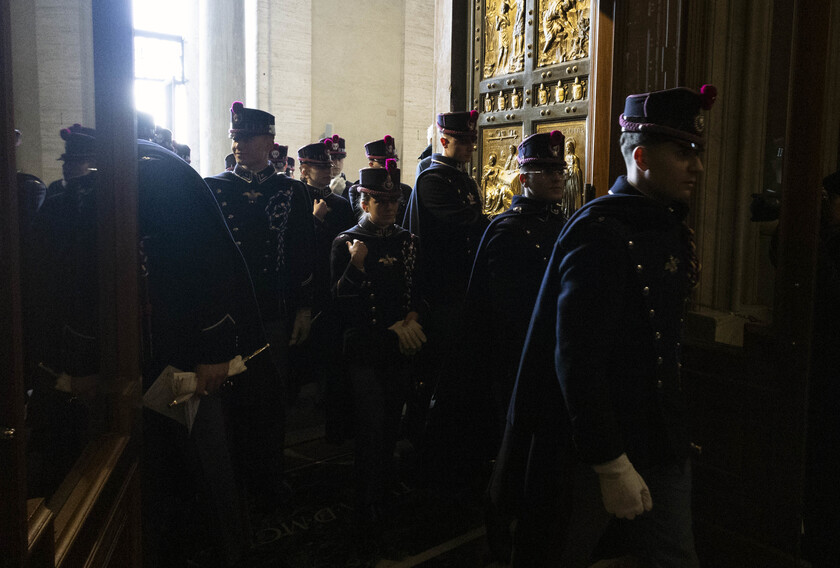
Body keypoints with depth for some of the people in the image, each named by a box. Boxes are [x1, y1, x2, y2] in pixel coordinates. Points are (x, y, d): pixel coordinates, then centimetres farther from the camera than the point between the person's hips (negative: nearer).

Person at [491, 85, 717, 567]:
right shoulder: (599, 234, -20)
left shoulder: (671, 231, 9)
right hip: (591, 452, -8)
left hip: (659, 447, 8)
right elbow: (578, 361, -26)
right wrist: (611, 465, -24)